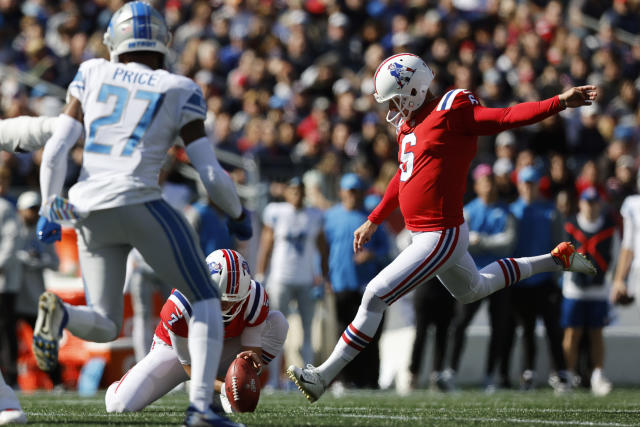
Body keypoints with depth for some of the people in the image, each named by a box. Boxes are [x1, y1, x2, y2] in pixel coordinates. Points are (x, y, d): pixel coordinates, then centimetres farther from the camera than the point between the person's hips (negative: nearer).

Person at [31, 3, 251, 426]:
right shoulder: (180, 92, 4)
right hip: (139, 203, -4)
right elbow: (211, 174, 2)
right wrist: (239, 213, 19)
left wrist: (50, 208, 16)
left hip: (89, 212, 4)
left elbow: (56, 149, 7)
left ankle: (59, 312, -19)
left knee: (105, 326, 15)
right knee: (206, 301, 11)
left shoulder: (93, 75, 12)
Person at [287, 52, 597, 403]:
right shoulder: (409, 124, 12)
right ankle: (556, 260, 41)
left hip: (441, 236, -10)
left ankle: (324, 375, -4)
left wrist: (560, 102, -32)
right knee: (473, 289, 31)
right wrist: (374, 221, 30)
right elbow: (403, 177, 25)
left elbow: (506, 118, -21)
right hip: (425, 235, 10)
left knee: (375, 297, -11)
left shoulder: (451, 113, -15)